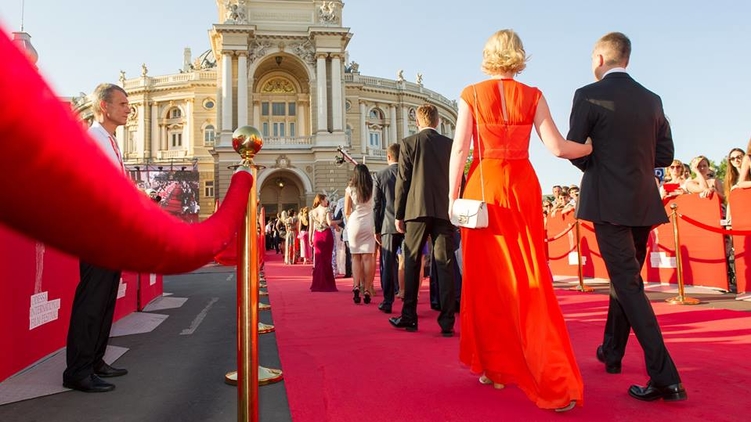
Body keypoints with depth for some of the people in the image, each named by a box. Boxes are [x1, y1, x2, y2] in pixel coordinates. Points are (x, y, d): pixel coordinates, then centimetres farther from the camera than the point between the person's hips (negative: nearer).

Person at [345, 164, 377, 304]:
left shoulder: (350, 189, 0)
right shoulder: (372, 189, 4)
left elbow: (346, 212, -1)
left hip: (354, 224, -1)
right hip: (369, 224, 1)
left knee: (355, 257, 5)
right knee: (367, 257, 1)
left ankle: (356, 286, -11)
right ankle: (367, 290, -2)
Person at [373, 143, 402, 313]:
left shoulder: (379, 176, -1)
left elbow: (377, 205, 0)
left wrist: (377, 229, 6)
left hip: (389, 225, -1)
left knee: (388, 264, 5)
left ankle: (387, 302, 7)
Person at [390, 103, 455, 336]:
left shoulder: (408, 143, 2)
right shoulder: (451, 144, 9)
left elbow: (403, 180, -2)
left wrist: (398, 214, 4)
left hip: (417, 210, -2)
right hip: (445, 211, 2)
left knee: (412, 264, 8)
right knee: (445, 265, 2)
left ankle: (409, 317, 12)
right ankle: (447, 322, 2)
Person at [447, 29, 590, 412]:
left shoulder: (471, 94, 2)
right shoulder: (532, 96, 5)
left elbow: (459, 149, -4)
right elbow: (557, 147, -3)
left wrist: (452, 197, -1)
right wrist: (595, 146, 15)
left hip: (484, 186, -1)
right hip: (523, 187, 2)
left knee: (487, 277, 9)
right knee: (530, 281, 5)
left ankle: (495, 366, 20)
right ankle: (553, 379, 5)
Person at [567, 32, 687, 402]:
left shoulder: (589, 95, -7)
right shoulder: (652, 99, 10)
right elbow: (665, 154, 11)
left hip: (608, 202, -6)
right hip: (644, 204, 7)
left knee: (627, 284, -4)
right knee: (626, 278, 18)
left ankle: (665, 377, -7)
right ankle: (611, 352, 34)